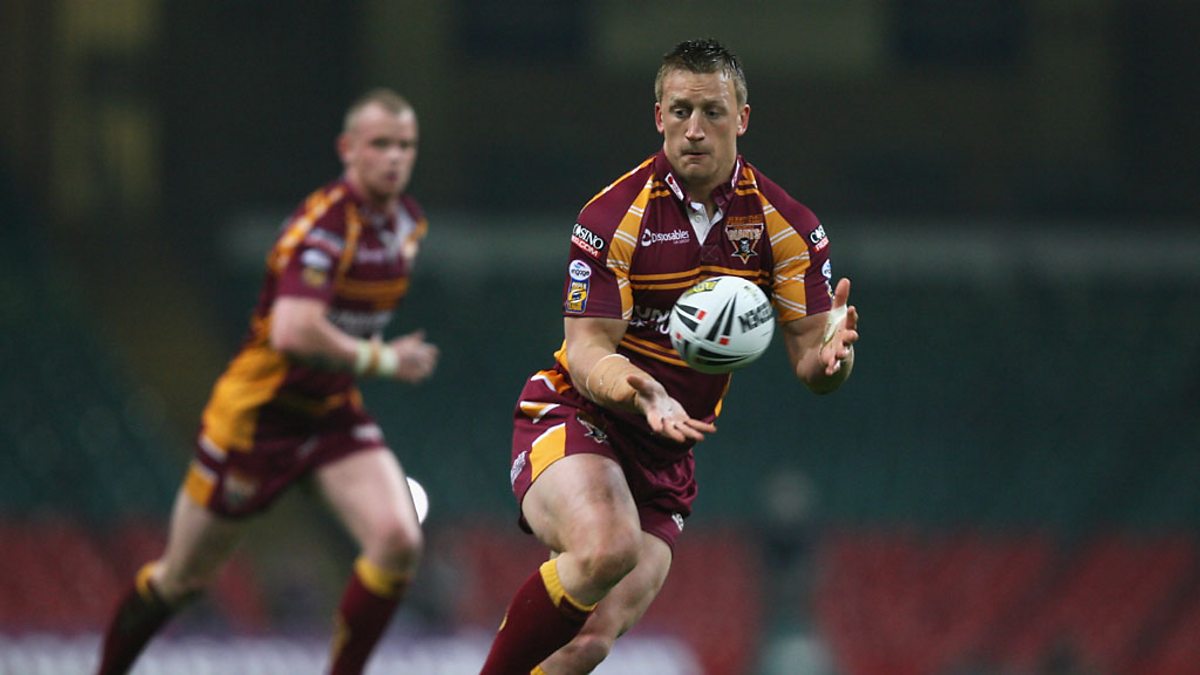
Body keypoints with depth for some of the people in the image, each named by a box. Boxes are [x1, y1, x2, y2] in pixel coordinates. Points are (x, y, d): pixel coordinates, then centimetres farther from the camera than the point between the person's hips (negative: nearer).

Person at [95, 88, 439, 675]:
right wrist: (382, 360, -29)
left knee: (399, 541, -19)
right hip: (258, 409, -6)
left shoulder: (407, 220, 2)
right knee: (182, 577, 8)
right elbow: (293, 332, -38)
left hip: (332, 411, 6)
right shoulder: (322, 224, -24)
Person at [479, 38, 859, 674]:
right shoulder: (613, 216, -11)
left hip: (668, 453, 4)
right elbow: (588, 350, -13)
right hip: (573, 417, -4)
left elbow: (810, 361, -3)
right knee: (605, 550, -36)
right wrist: (643, 394, -35)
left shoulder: (787, 226, -2)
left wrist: (831, 353, -28)